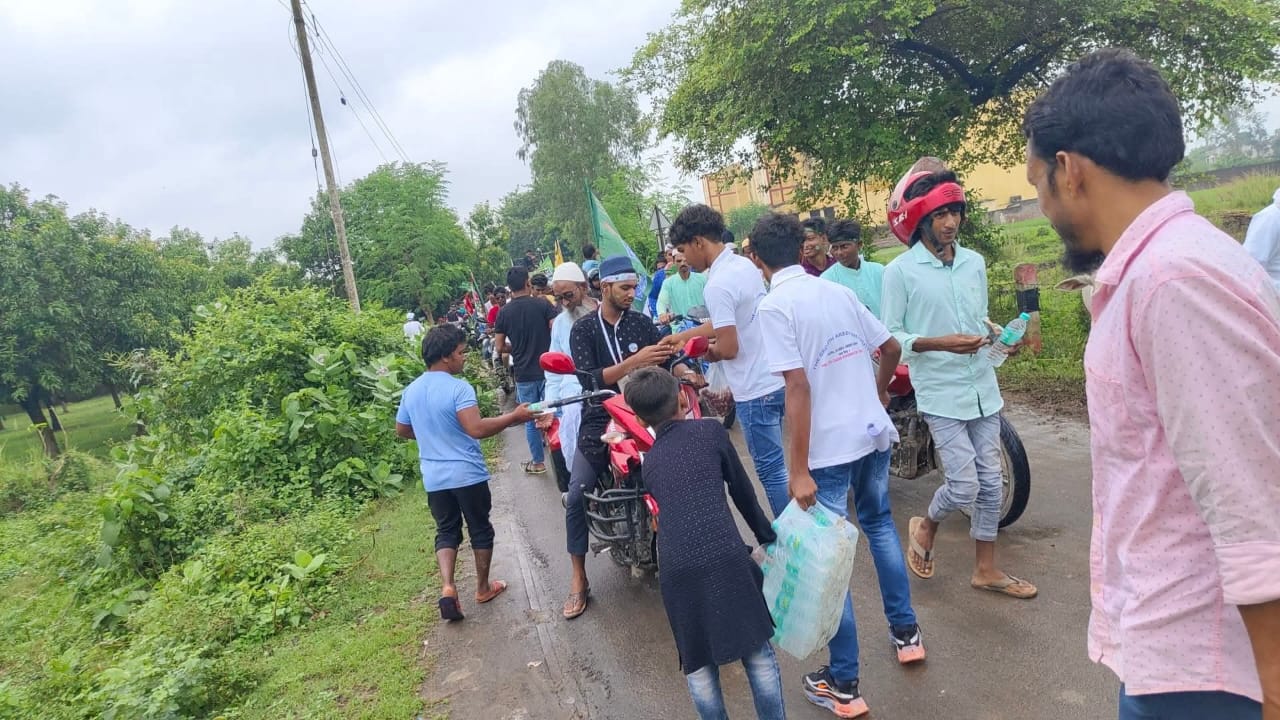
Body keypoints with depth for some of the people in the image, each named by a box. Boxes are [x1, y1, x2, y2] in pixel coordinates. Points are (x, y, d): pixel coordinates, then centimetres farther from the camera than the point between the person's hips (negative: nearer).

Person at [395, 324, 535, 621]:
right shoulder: (458, 388, -19)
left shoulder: (411, 390, 4)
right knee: (480, 530, 13)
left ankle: (447, 587, -3)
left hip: (434, 478, 5)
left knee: (447, 532, 15)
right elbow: (476, 429, -30)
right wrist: (513, 417, -22)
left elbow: (402, 430, 16)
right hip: (468, 475, -5)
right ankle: (483, 587, 25)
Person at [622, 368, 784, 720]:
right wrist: (767, 537, 29)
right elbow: (742, 490, 17)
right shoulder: (710, 430, 10)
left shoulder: (649, 462, 20)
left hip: (677, 569, 2)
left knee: (698, 662, 18)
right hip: (725, 558, -2)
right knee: (757, 649, 16)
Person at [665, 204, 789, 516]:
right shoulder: (746, 265, 8)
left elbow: (729, 347, -22)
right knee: (776, 464, 20)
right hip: (776, 379, 9)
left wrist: (708, 354, -1)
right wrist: (683, 336, 23)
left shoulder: (717, 285, -21)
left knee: (771, 470, 3)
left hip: (756, 391, -9)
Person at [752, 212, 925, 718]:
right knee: (879, 523, 27)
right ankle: (905, 631, 39)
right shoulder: (839, 291, 7)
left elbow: (798, 386, -20)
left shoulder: (774, 305, -13)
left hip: (829, 447, -7)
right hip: (873, 432, 7)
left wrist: (799, 471, -18)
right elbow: (891, 349, 14)